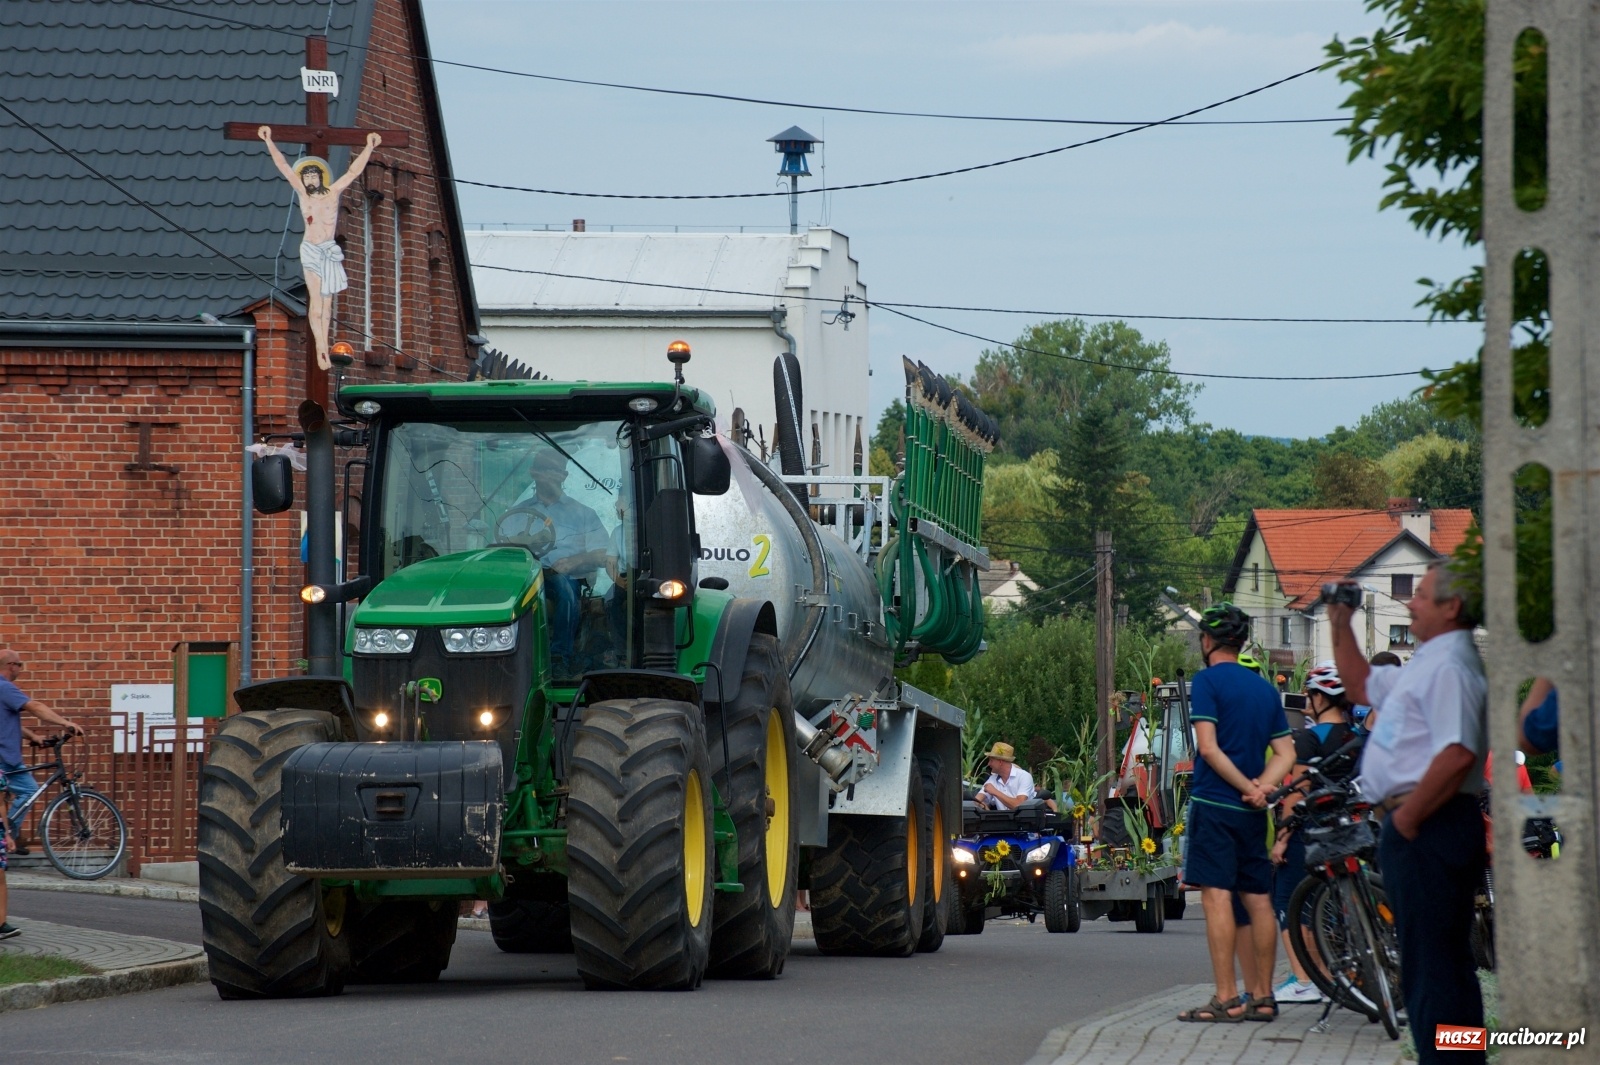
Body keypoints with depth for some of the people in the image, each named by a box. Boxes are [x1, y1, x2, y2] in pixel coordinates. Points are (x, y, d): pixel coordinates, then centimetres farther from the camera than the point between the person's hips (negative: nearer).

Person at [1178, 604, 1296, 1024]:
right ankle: (1262, 997, 11)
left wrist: (1247, 787, -10)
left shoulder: (1208, 680, -6)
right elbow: (1286, 754, 9)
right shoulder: (1266, 689, 14)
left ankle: (1226, 999, -15)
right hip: (1252, 813, 7)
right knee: (1258, 899, 8)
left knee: (1217, 895, -9)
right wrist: (1258, 788, -4)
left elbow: (1209, 747, -15)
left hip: (1215, 803, -7)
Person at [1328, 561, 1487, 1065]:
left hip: (1428, 830, -11)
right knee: (1447, 966, 15)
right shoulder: (1427, 664, 19)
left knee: (1431, 967, -10)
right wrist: (1341, 625, 26)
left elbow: (1458, 755, -29)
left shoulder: (1449, 667, -16)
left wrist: (1407, 817, -21)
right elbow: (1363, 687, 36)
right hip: (1421, 826, 11)